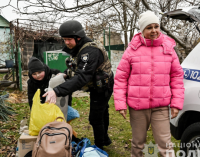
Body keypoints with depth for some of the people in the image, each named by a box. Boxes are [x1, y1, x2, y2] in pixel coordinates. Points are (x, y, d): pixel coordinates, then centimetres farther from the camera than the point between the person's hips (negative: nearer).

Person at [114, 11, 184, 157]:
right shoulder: (132, 50, -3)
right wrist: (120, 103, -5)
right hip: (137, 106, 0)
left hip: (161, 106, 1)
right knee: (138, 142, 16)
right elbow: (120, 78, -1)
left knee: (165, 143, 4)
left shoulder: (168, 49, 2)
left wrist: (177, 103, 1)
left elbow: (177, 76, 6)